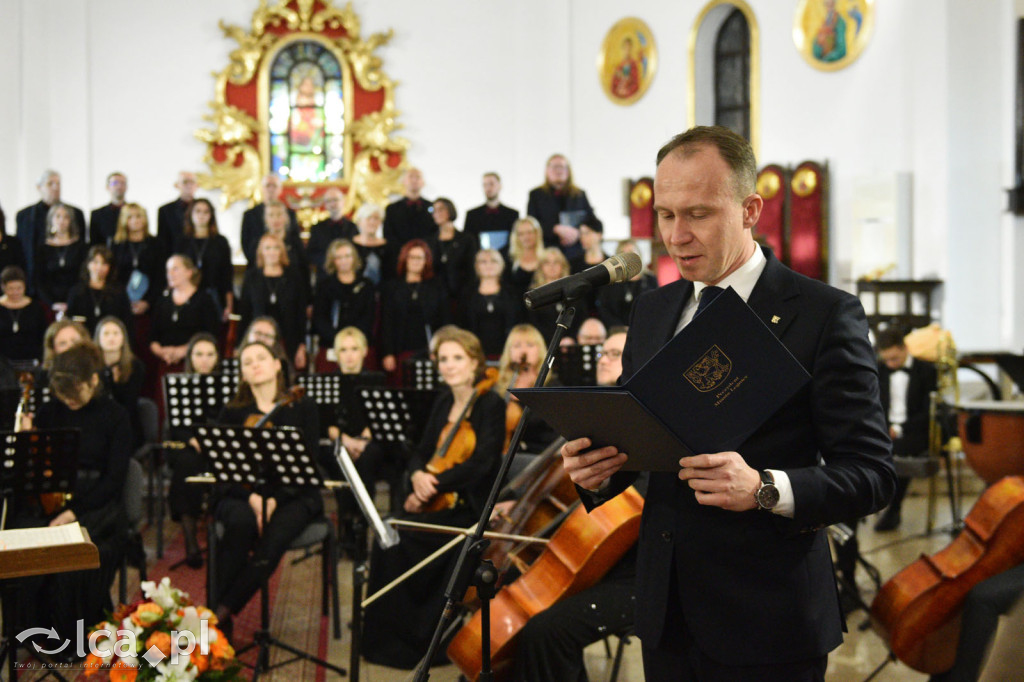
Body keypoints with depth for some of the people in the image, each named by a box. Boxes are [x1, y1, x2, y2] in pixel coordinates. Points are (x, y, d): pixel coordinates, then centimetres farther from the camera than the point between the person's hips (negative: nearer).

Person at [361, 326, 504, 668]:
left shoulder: (491, 406, -7)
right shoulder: (443, 403, 14)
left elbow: (479, 464, -18)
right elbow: (421, 453, 14)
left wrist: (433, 484, -21)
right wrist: (418, 475, -9)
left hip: (469, 509, -6)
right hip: (437, 502, 6)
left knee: (400, 541, -25)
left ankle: (413, 640, -10)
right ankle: (387, 635, -9)